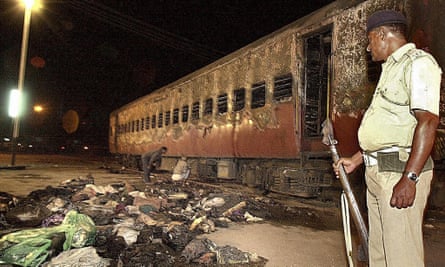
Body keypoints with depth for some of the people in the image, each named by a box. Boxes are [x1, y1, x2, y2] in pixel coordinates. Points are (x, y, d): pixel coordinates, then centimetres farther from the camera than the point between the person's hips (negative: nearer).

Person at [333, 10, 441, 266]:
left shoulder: (418, 62, -7)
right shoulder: (392, 68, 22)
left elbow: (428, 121, -19)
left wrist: (410, 178, -25)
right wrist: (356, 160, 22)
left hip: (400, 170, -10)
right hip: (377, 171, 10)